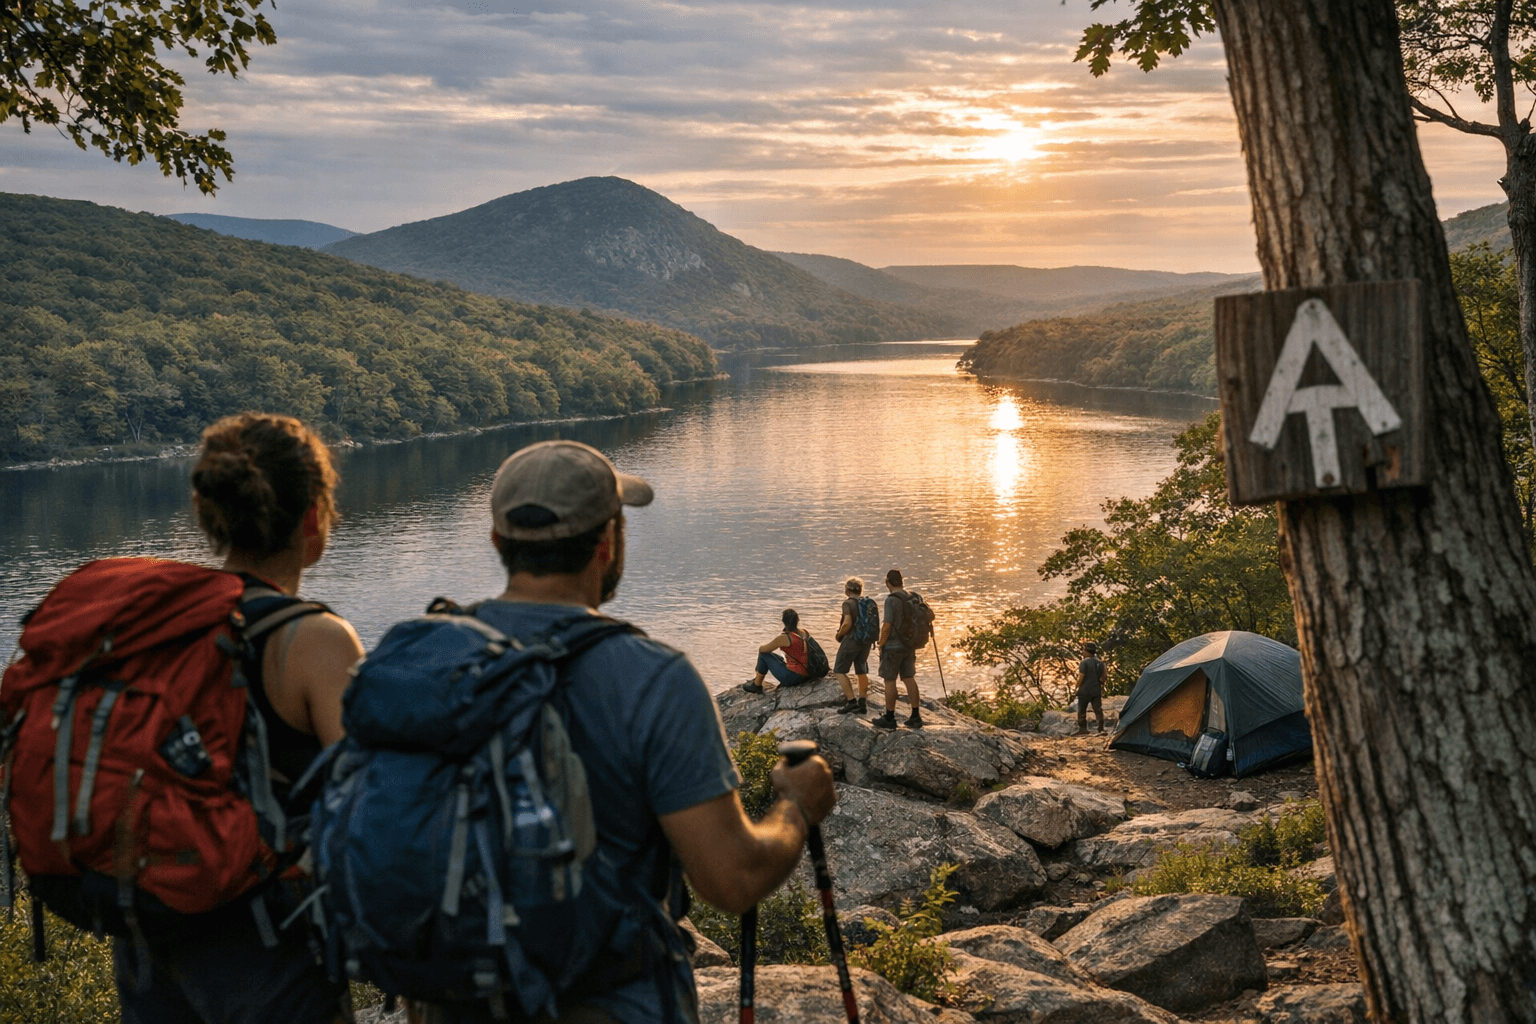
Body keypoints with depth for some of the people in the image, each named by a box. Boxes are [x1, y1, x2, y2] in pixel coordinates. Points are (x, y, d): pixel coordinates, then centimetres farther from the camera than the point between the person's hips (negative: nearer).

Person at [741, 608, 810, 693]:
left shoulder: (784, 638, -18)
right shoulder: (804, 633, 4)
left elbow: (762, 649, -7)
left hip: (792, 678, -8)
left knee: (763, 655, 6)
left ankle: (756, 685, 19)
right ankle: (757, 679, 42)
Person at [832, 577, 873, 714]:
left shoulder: (848, 603, -13)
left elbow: (847, 623, -22)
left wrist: (839, 634, -7)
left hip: (852, 639, -7)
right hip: (866, 640, 7)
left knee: (839, 670, 0)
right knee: (862, 671, 14)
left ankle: (851, 701, -9)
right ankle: (862, 702, 13)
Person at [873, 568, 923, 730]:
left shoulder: (891, 600, -16)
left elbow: (887, 625, -20)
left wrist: (881, 644, -7)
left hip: (893, 646, -7)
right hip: (909, 646, 7)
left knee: (889, 681, 1)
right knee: (909, 679, 10)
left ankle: (889, 718, 5)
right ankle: (915, 716, 11)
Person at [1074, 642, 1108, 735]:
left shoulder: (1084, 662, -12)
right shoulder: (1100, 663, 10)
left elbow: (1081, 677, -15)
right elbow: (1102, 678, 14)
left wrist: (1078, 688, -5)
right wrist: (1102, 689, 21)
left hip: (1085, 691, -6)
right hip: (1097, 691, 6)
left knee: (1081, 710, 4)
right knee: (1098, 710, 6)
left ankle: (1082, 729, 5)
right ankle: (1101, 728, 3)